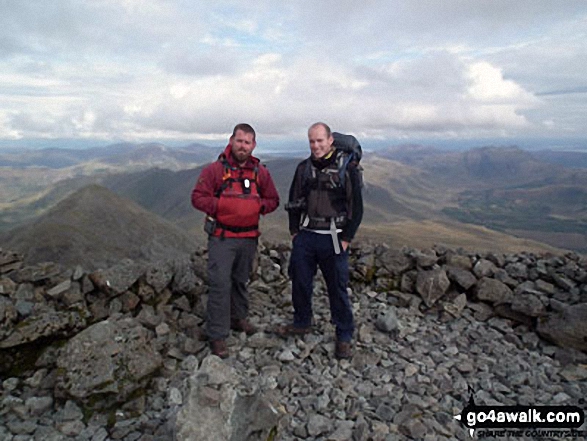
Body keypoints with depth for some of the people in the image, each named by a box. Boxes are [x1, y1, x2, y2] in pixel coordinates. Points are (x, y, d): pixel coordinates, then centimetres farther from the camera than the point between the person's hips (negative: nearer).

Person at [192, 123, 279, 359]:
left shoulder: (260, 172, 6)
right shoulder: (215, 169, -6)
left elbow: (273, 200, 11)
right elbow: (198, 197, -6)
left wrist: (259, 205, -10)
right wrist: (220, 206, -19)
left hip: (249, 237, 4)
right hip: (221, 238, -4)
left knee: (241, 281, 19)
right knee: (220, 284, -6)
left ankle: (238, 318, 40)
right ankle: (217, 335, 5)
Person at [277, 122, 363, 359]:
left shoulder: (348, 168, -6)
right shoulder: (304, 168, 7)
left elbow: (356, 206, -5)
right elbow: (294, 201, 14)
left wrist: (346, 238, -8)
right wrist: (294, 231, 7)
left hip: (333, 239, -4)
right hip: (305, 236, 5)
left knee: (338, 288, 3)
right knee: (300, 282, 14)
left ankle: (344, 336, 19)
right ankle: (302, 322, 36)